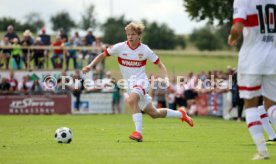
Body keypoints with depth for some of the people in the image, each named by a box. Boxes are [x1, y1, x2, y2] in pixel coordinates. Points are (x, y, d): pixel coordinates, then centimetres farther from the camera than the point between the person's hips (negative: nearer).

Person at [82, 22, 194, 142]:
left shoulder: (145, 50, -7)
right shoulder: (120, 47, -3)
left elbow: (160, 64, 1)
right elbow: (102, 55, 5)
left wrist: (166, 78, -15)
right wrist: (90, 66, -9)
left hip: (141, 81, -4)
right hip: (129, 84, 4)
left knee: (131, 100, -37)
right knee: (153, 113, 11)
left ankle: (138, 132, -39)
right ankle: (180, 114, 34)